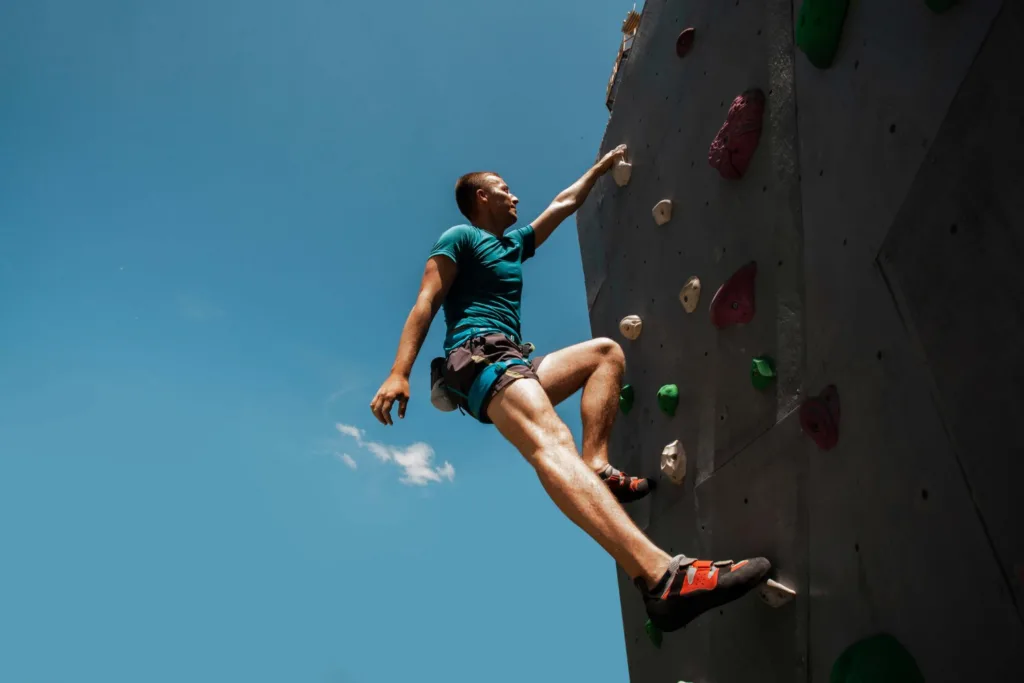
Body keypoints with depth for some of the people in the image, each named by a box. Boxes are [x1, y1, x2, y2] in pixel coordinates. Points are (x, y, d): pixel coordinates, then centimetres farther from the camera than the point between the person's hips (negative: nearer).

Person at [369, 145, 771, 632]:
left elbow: (565, 203, 43)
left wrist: (602, 167, 52)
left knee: (606, 351, 14)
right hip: (476, 356, -10)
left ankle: (595, 466, -12)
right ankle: (661, 577, -59)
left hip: (512, 364, 10)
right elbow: (426, 303, -5)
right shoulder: (460, 237, 7)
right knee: (549, 439, -35)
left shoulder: (514, 244, 31)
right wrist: (399, 373, -17)